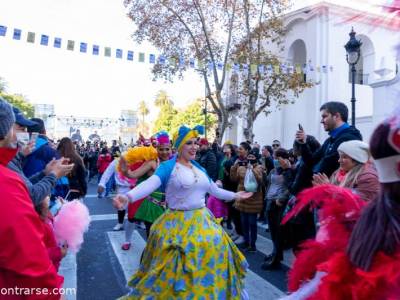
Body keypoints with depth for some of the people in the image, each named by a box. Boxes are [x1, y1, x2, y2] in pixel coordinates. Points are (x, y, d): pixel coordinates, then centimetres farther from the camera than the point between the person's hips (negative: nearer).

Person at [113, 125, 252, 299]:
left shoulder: (199, 168, 8)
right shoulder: (168, 166, -11)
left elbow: (214, 189, 20)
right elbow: (150, 184, -25)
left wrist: (235, 195, 30)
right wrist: (128, 197, -42)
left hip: (202, 221, 6)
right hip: (178, 224, -6)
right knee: (175, 268, 0)